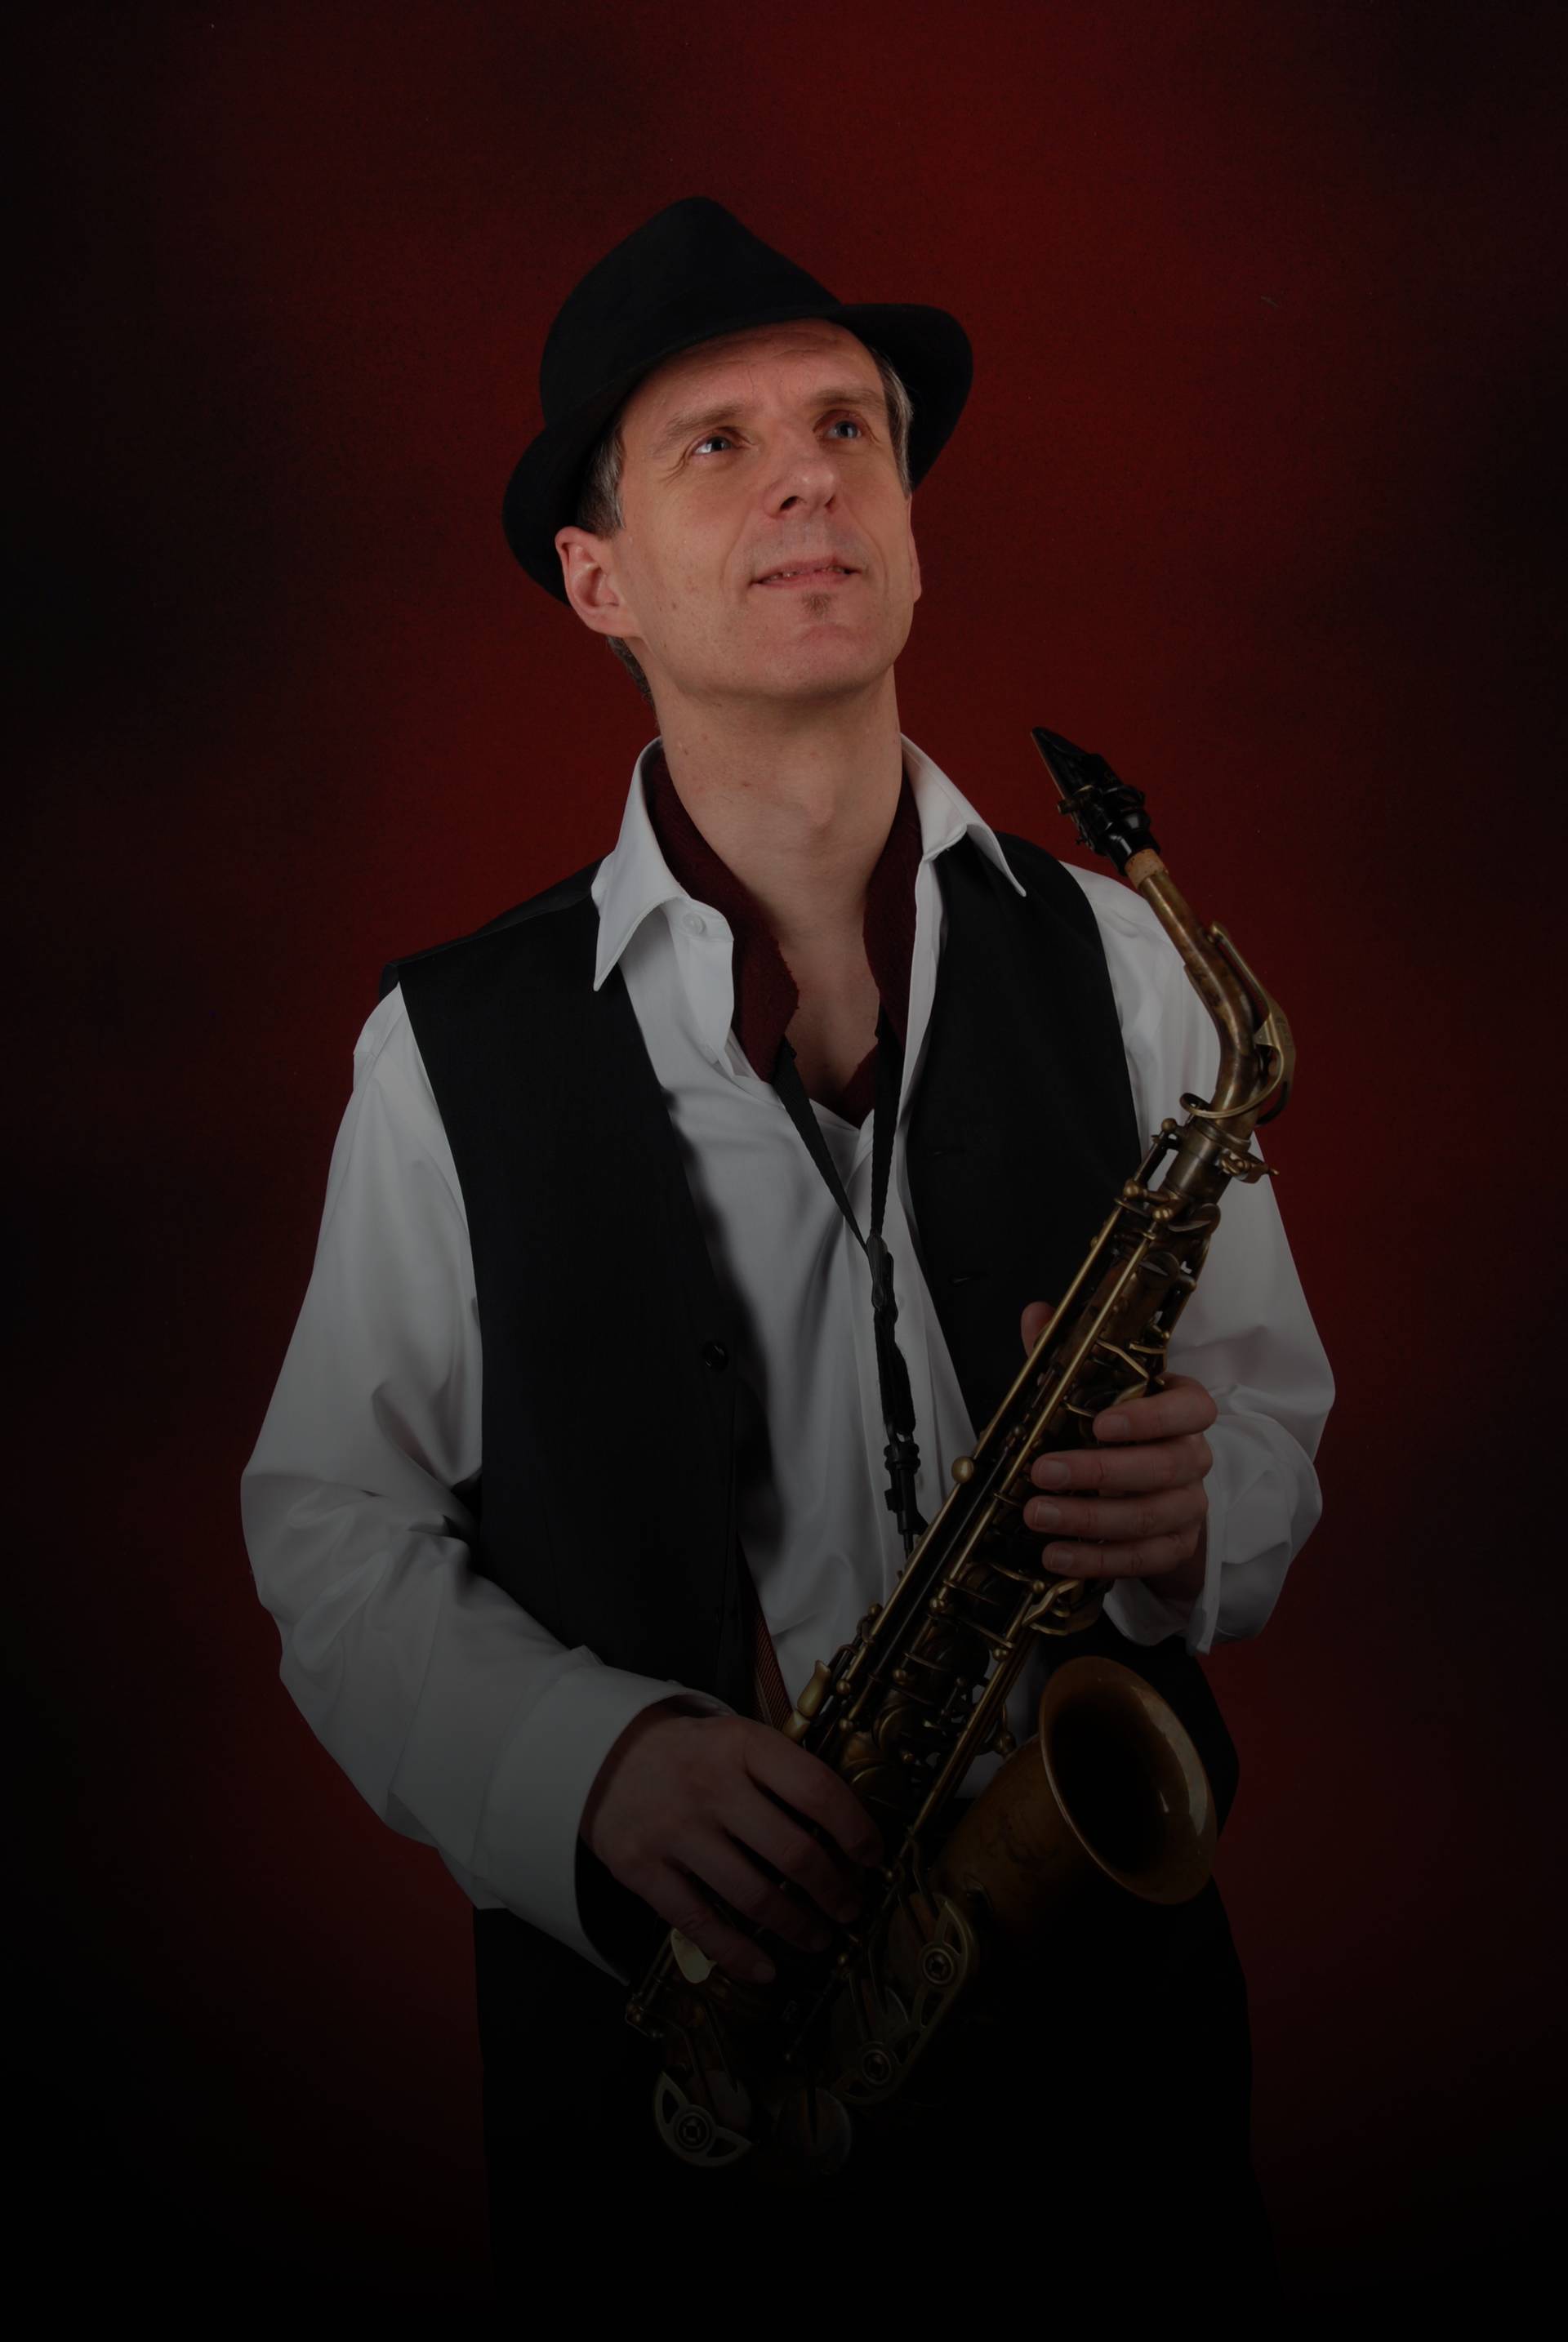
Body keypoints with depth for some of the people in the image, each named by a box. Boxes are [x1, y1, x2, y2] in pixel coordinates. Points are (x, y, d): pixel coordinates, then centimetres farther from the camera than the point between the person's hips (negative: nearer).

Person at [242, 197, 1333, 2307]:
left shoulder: (1107, 959, 0)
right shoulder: (456, 1043, -6)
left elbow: (1274, 1418, 5)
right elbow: (335, 1530, -2)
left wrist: (1189, 1511, -17)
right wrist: (597, 1765, -19)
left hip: (1100, 1973, 2)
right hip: (656, 2028, -1)